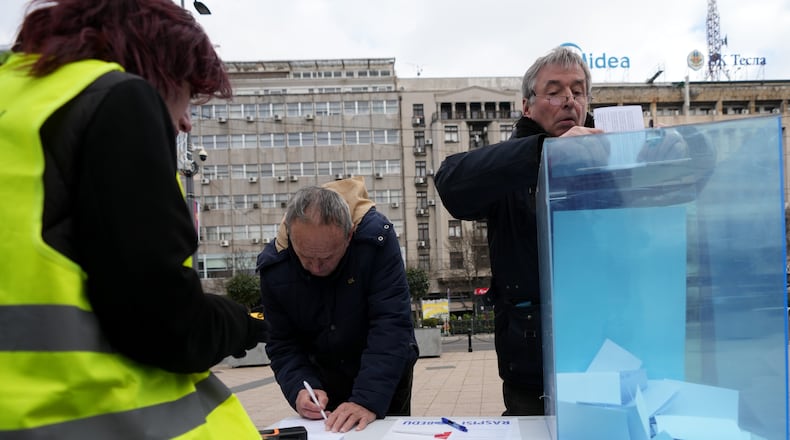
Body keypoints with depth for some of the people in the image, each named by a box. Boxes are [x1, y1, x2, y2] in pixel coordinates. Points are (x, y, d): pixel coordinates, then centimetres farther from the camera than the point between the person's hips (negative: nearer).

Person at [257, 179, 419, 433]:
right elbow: (282, 344, -12)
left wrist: (368, 400, -42)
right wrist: (300, 389, -31)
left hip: (385, 373, -2)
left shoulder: (376, 239, -30)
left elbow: (391, 326, -34)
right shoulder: (274, 266, -20)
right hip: (324, 377, 2)